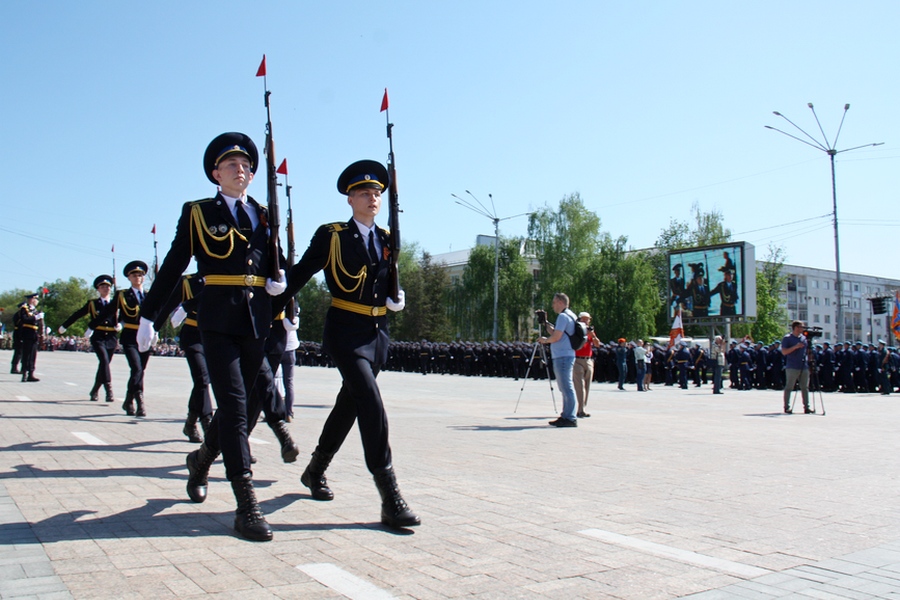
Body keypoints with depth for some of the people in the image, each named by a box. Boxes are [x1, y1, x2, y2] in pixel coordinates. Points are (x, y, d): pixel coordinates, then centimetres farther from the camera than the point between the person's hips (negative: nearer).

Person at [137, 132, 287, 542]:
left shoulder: (266, 217, 16)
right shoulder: (197, 213, 6)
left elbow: (277, 263, 25)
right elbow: (173, 266, 7)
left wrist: (280, 281, 2)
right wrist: (148, 315, 7)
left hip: (257, 323, 4)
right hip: (218, 321, -4)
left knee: (235, 407, 13)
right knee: (234, 407, -12)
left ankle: (201, 461, 41)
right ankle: (247, 507, -11)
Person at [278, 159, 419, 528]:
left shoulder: (387, 239, 10)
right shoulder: (331, 235, -5)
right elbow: (299, 275, -2)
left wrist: (395, 297, 5)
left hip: (378, 333, 7)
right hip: (346, 332, -6)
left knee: (349, 406, 17)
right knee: (371, 406, -19)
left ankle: (315, 471, 39)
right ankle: (391, 500, -18)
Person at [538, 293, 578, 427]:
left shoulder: (563, 316, -12)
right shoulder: (569, 316, 19)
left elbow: (556, 337, -18)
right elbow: (556, 334, 23)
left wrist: (545, 340, -1)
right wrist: (546, 324, 19)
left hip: (563, 357, -11)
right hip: (562, 356, 11)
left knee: (567, 388, -9)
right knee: (565, 388, 12)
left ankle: (570, 418, -8)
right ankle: (566, 416, 17)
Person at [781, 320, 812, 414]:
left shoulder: (804, 338, 15)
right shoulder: (787, 338, -3)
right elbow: (784, 352, -12)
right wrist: (795, 347, -22)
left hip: (804, 367, 6)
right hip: (792, 367, -6)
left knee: (805, 387, 6)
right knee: (789, 387, -4)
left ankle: (806, 407, 10)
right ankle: (787, 407, 0)